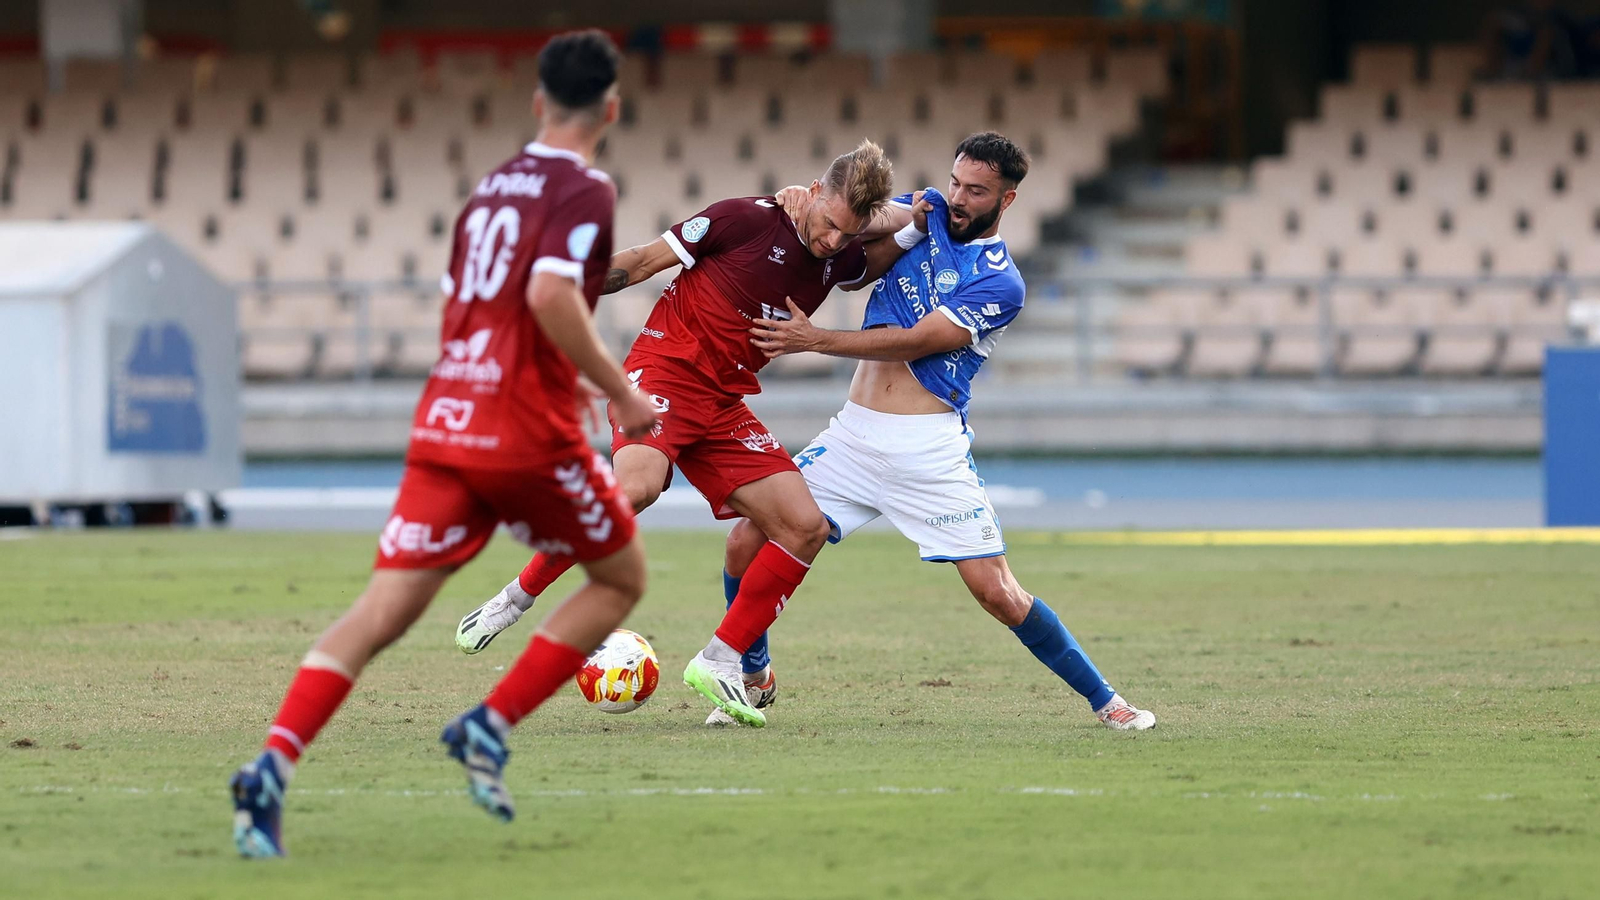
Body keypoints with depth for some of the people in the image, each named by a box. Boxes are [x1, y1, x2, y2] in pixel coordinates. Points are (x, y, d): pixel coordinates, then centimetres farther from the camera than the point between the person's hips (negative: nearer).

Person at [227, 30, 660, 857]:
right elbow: (551, 295, -21)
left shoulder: (489, 188, 19)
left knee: (381, 612, -3)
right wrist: (621, 394, -12)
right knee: (621, 577, 16)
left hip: (444, 423, 6)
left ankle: (272, 767, -22)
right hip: (528, 435, -6)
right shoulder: (582, 192, -5)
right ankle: (492, 725, 2)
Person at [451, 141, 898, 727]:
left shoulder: (838, 259, 6)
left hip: (724, 404, 7)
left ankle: (721, 662, 2)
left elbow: (880, 264, 30)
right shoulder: (749, 219, -11)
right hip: (664, 371, -7)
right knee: (636, 486, -34)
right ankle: (517, 598, -17)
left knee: (805, 528, -6)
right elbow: (645, 260, -4)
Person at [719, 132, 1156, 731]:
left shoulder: (1000, 285, -8)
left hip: (929, 450, -5)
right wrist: (801, 198, -10)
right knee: (747, 543, -5)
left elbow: (912, 343, -14)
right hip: (853, 435, 5)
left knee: (998, 594, -9)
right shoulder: (926, 214, 11)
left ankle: (1103, 699, 7)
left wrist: (814, 340, -17)